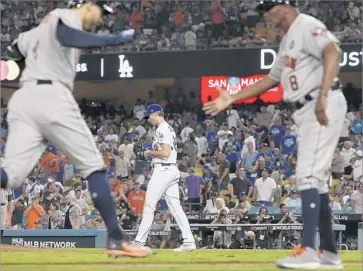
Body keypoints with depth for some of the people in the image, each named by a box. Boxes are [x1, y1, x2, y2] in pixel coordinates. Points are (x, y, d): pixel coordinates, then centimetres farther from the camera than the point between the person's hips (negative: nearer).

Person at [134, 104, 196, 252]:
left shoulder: (162, 129, -11)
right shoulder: (169, 129, 21)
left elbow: (165, 152, -21)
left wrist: (149, 153, -6)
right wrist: (153, 153, 11)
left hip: (163, 170, -10)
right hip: (172, 169, 10)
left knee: (149, 206, -6)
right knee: (175, 206, 5)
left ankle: (139, 242, -6)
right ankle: (189, 242, -2)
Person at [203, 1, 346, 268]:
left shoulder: (307, 26, -10)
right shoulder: (288, 40, 22)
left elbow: (332, 51, -28)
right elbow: (271, 79, 29)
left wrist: (323, 95, -38)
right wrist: (231, 99, 27)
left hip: (325, 106, -10)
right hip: (308, 111, 10)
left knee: (308, 175, -15)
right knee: (316, 179, 11)